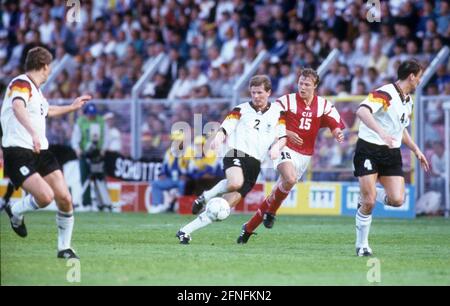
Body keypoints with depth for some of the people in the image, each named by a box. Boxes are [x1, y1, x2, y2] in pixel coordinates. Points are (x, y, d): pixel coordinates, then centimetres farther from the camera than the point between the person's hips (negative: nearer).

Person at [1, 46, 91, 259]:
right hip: (18, 152, -9)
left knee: (65, 199, -3)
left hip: (40, 151, 9)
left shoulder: (35, 89, 19)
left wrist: (73, 107, 51)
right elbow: (18, 108, -33)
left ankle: (64, 248, 13)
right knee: (45, 196, -24)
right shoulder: (20, 84, -11)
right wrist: (33, 133, -49)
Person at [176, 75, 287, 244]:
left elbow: (282, 136, 11)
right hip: (236, 153, -3)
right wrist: (219, 137, -27)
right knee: (235, 183, -38)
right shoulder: (241, 109, 7)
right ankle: (206, 196, -9)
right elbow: (225, 128, -3)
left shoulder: (277, 111, 14)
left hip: (255, 163, 3)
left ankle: (186, 231, -1)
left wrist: (276, 146, -13)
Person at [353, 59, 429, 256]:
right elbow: (362, 111, -32)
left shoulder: (408, 101, 13)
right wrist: (381, 132, -44)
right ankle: (362, 245, 6)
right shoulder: (385, 93, -15)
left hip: (392, 154, 7)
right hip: (369, 150, -7)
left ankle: (369, 194, 20)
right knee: (368, 203, -11)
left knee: (397, 200, -10)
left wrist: (416, 151, 22)